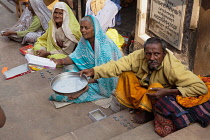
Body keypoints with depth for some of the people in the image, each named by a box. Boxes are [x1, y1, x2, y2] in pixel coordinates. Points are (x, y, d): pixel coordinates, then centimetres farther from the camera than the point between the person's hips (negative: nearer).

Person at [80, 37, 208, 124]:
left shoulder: (173, 68, -35)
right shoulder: (139, 56, -24)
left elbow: (201, 88, -37)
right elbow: (117, 66, -22)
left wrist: (167, 92, -41)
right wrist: (93, 71, -35)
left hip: (161, 99, -4)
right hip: (142, 89, 4)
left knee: (156, 86, -35)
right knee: (126, 74, -17)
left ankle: (146, 112, -8)